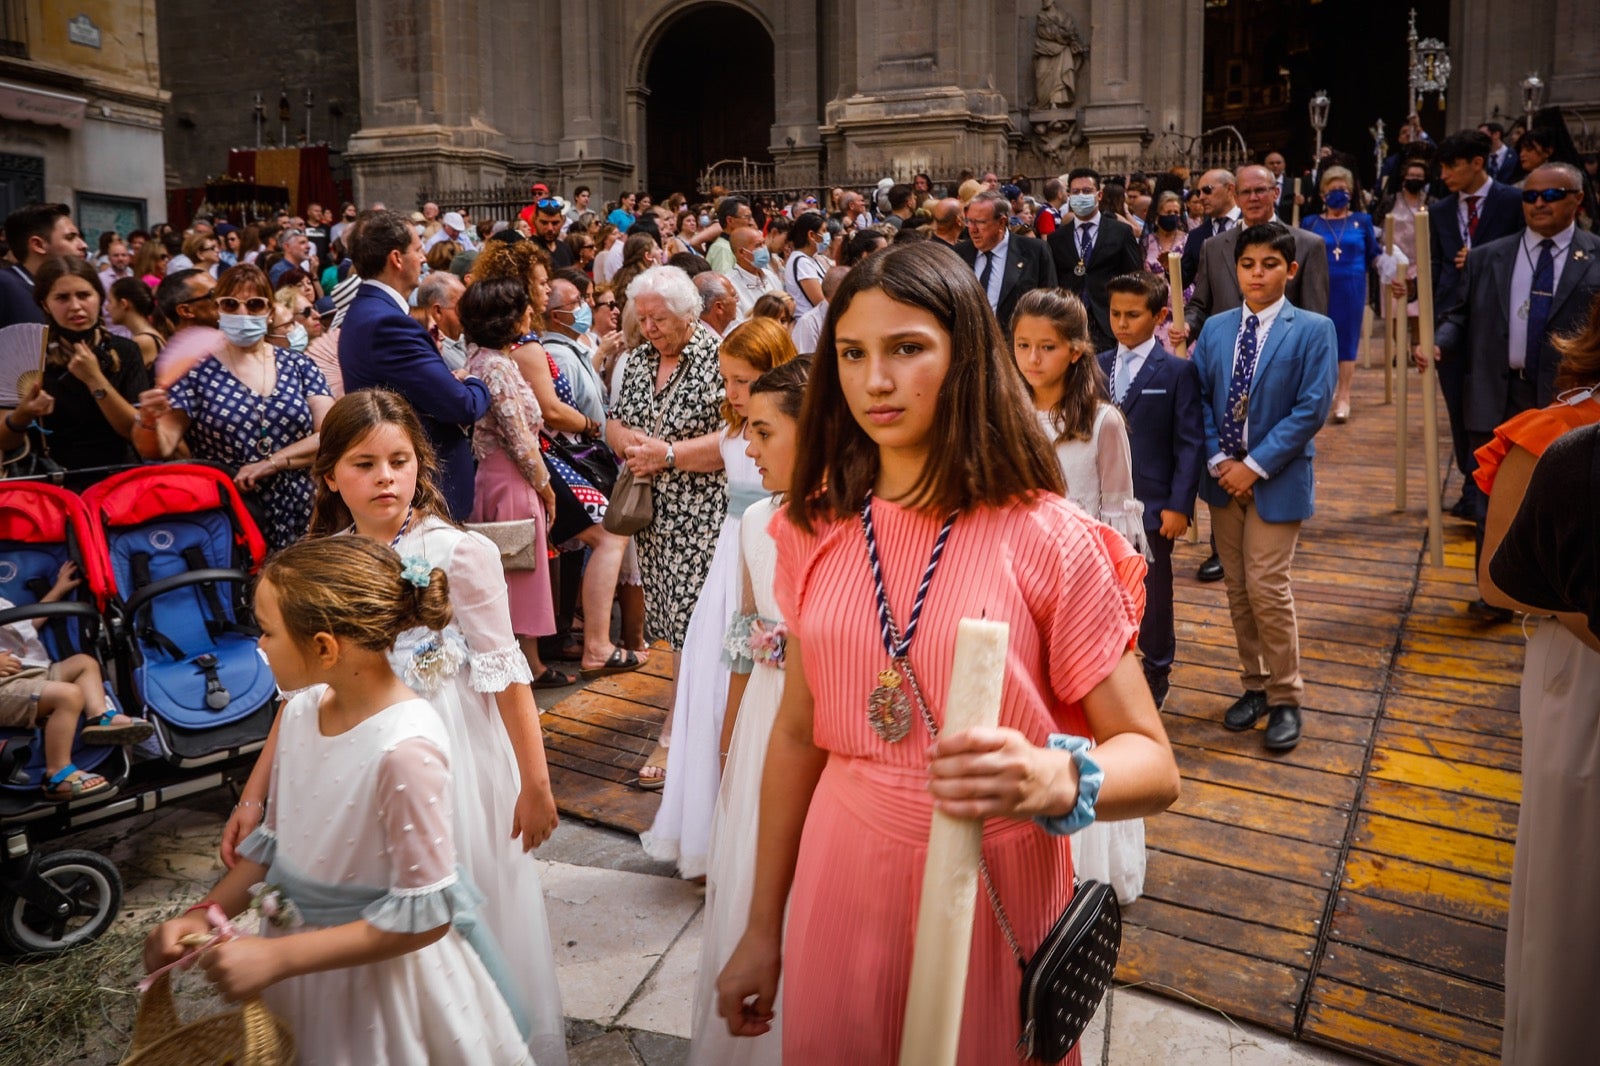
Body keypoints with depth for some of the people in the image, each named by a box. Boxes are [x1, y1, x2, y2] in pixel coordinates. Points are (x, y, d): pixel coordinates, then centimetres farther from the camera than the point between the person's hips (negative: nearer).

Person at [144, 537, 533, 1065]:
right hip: (299, 958, 7)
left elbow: (424, 915, -25)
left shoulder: (405, 748, -29)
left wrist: (276, 956, -23)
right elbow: (276, 840, 8)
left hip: (379, 973, -7)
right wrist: (204, 914, -4)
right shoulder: (299, 711, -6)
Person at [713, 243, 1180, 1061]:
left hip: (994, 889, -2)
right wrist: (762, 929, 9)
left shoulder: (1049, 540, -12)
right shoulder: (821, 533, -1)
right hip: (842, 882, 3)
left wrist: (1057, 779, -34)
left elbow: (1152, 763, -11)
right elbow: (797, 733, 6)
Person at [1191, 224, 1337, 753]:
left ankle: (1285, 698, 9)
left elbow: (1312, 408, -12)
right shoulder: (1214, 329, 7)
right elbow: (1199, 400, 4)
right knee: (1237, 588, 10)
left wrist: (1255, 466, -15)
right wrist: (1219, 461, -9)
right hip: (1224, 476, 4)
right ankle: (1254, 684, 25)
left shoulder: (1314, 330, -5)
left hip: (1277, 478, -4)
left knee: (1267, 586, -8)